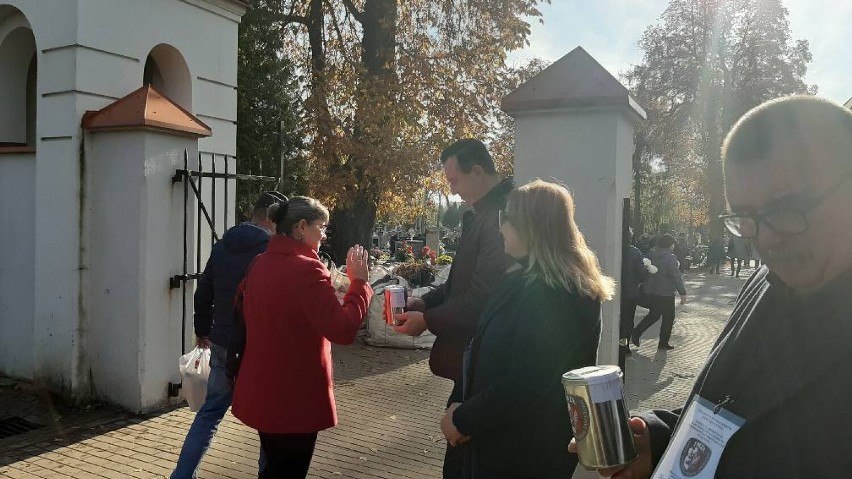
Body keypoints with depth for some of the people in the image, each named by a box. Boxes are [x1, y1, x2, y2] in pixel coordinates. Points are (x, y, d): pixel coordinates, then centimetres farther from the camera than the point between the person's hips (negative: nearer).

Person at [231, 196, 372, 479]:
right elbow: (342, 329, -26)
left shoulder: (260, 264, 4)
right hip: (294, 397, -8)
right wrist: (359, 281, -16)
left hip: (261, 391, 8)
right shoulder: (306, 269, -22)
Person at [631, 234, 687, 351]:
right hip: (665, 293, -7)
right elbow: (676, 277, -16)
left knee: (653, 315, 21)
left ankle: (636, 334, 10)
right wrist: (683, 293, -12)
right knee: (668, 318, 9)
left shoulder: (650, 255, 5)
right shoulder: (670, 258, -15)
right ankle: (663, 343, 14)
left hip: (649, 292, 7)